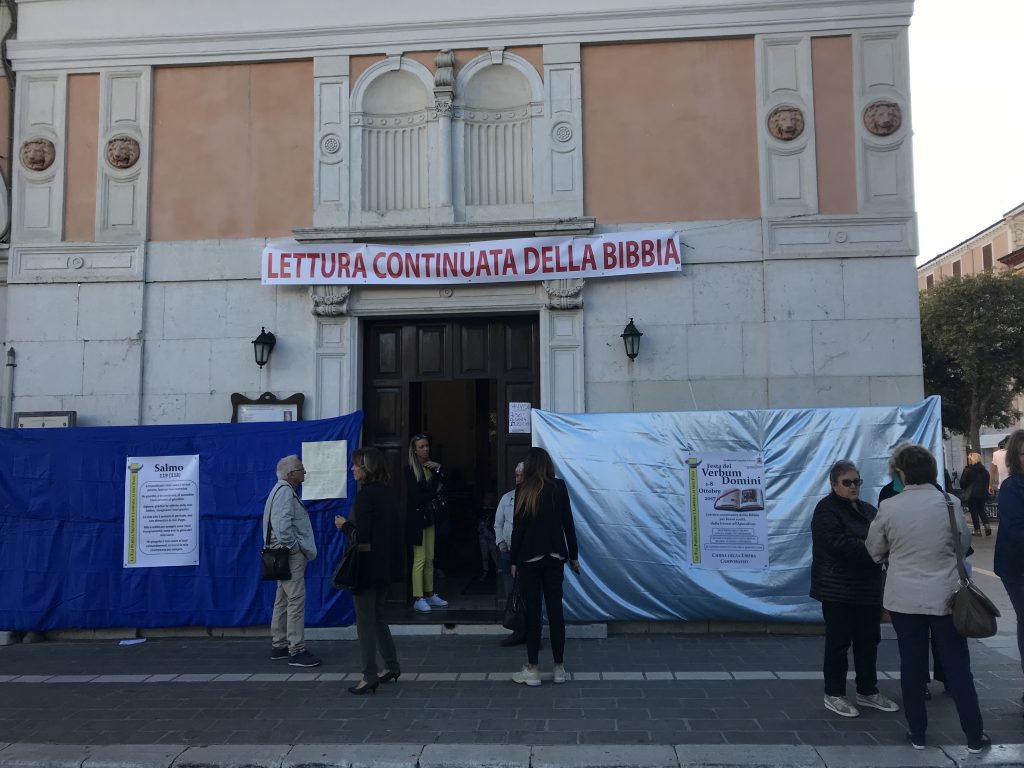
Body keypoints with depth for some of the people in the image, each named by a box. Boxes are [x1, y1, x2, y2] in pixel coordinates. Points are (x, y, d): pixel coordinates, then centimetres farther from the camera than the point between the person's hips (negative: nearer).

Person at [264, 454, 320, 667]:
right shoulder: (285, 491, -15)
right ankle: (296, 651, -7)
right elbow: (283, 524, -25)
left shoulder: (284, 490, 17)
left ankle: (279, 646, 23)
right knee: (296, 600, -9)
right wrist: (294, 546, -15)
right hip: (291, 554, -11)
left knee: (282, 601, 15)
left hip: (288, 554, 11)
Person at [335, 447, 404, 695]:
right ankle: (391, 665, 27)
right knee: (377, 616, 20)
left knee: (365, 620, 2)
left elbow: (361, 535, -21)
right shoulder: (390, 492, 6)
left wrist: (344, 525, -3)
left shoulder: (365, 495, -18)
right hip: (387, 564, 8)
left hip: (367, 565, -8)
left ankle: (369, 677, 7)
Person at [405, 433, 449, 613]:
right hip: (417, 518, -6)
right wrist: (435, 492, -2)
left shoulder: (431, 466, 9)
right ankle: (418, 599, 1)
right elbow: (417, 497, -13)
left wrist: (438, 470, -6)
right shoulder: (410, 470, -8)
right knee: (420, 559, -4)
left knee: (430, 558, 9)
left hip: (430, 518, 6)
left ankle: (429, 595, 17)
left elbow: (442, 488, 4)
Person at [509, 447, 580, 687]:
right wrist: (573, 555, 11)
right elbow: (568, 523, 3)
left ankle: (532, 669, 8)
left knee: (533, 611, 3)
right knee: (555, 609, 8)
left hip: (529, 557, -2)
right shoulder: (559, 487, 1)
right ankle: (559, 668, 15)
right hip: (555, 556, 3)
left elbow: (518, 527, -7)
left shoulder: (523, 490, -7)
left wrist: (514, 560, 0)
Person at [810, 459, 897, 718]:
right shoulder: (827, 510, -11)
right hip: (838, 590, -7)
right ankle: (834, 695, 12)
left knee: (868, 641, 14)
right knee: (839, 642, 1)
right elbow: (836, 542, -23)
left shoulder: (868, 510, 14)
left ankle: (868, 691, 27)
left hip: (867, 588, 7)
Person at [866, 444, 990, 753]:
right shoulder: (950, 502, -9)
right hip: (945, 596, 0)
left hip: (904, 598, 0)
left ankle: (917, 733, 20)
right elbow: (965, 543, 7)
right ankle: (975, 736, 21)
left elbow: (874, 551, 1)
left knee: (912, 665, 11)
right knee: (957, 667, 11)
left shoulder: (888, 507, -10)